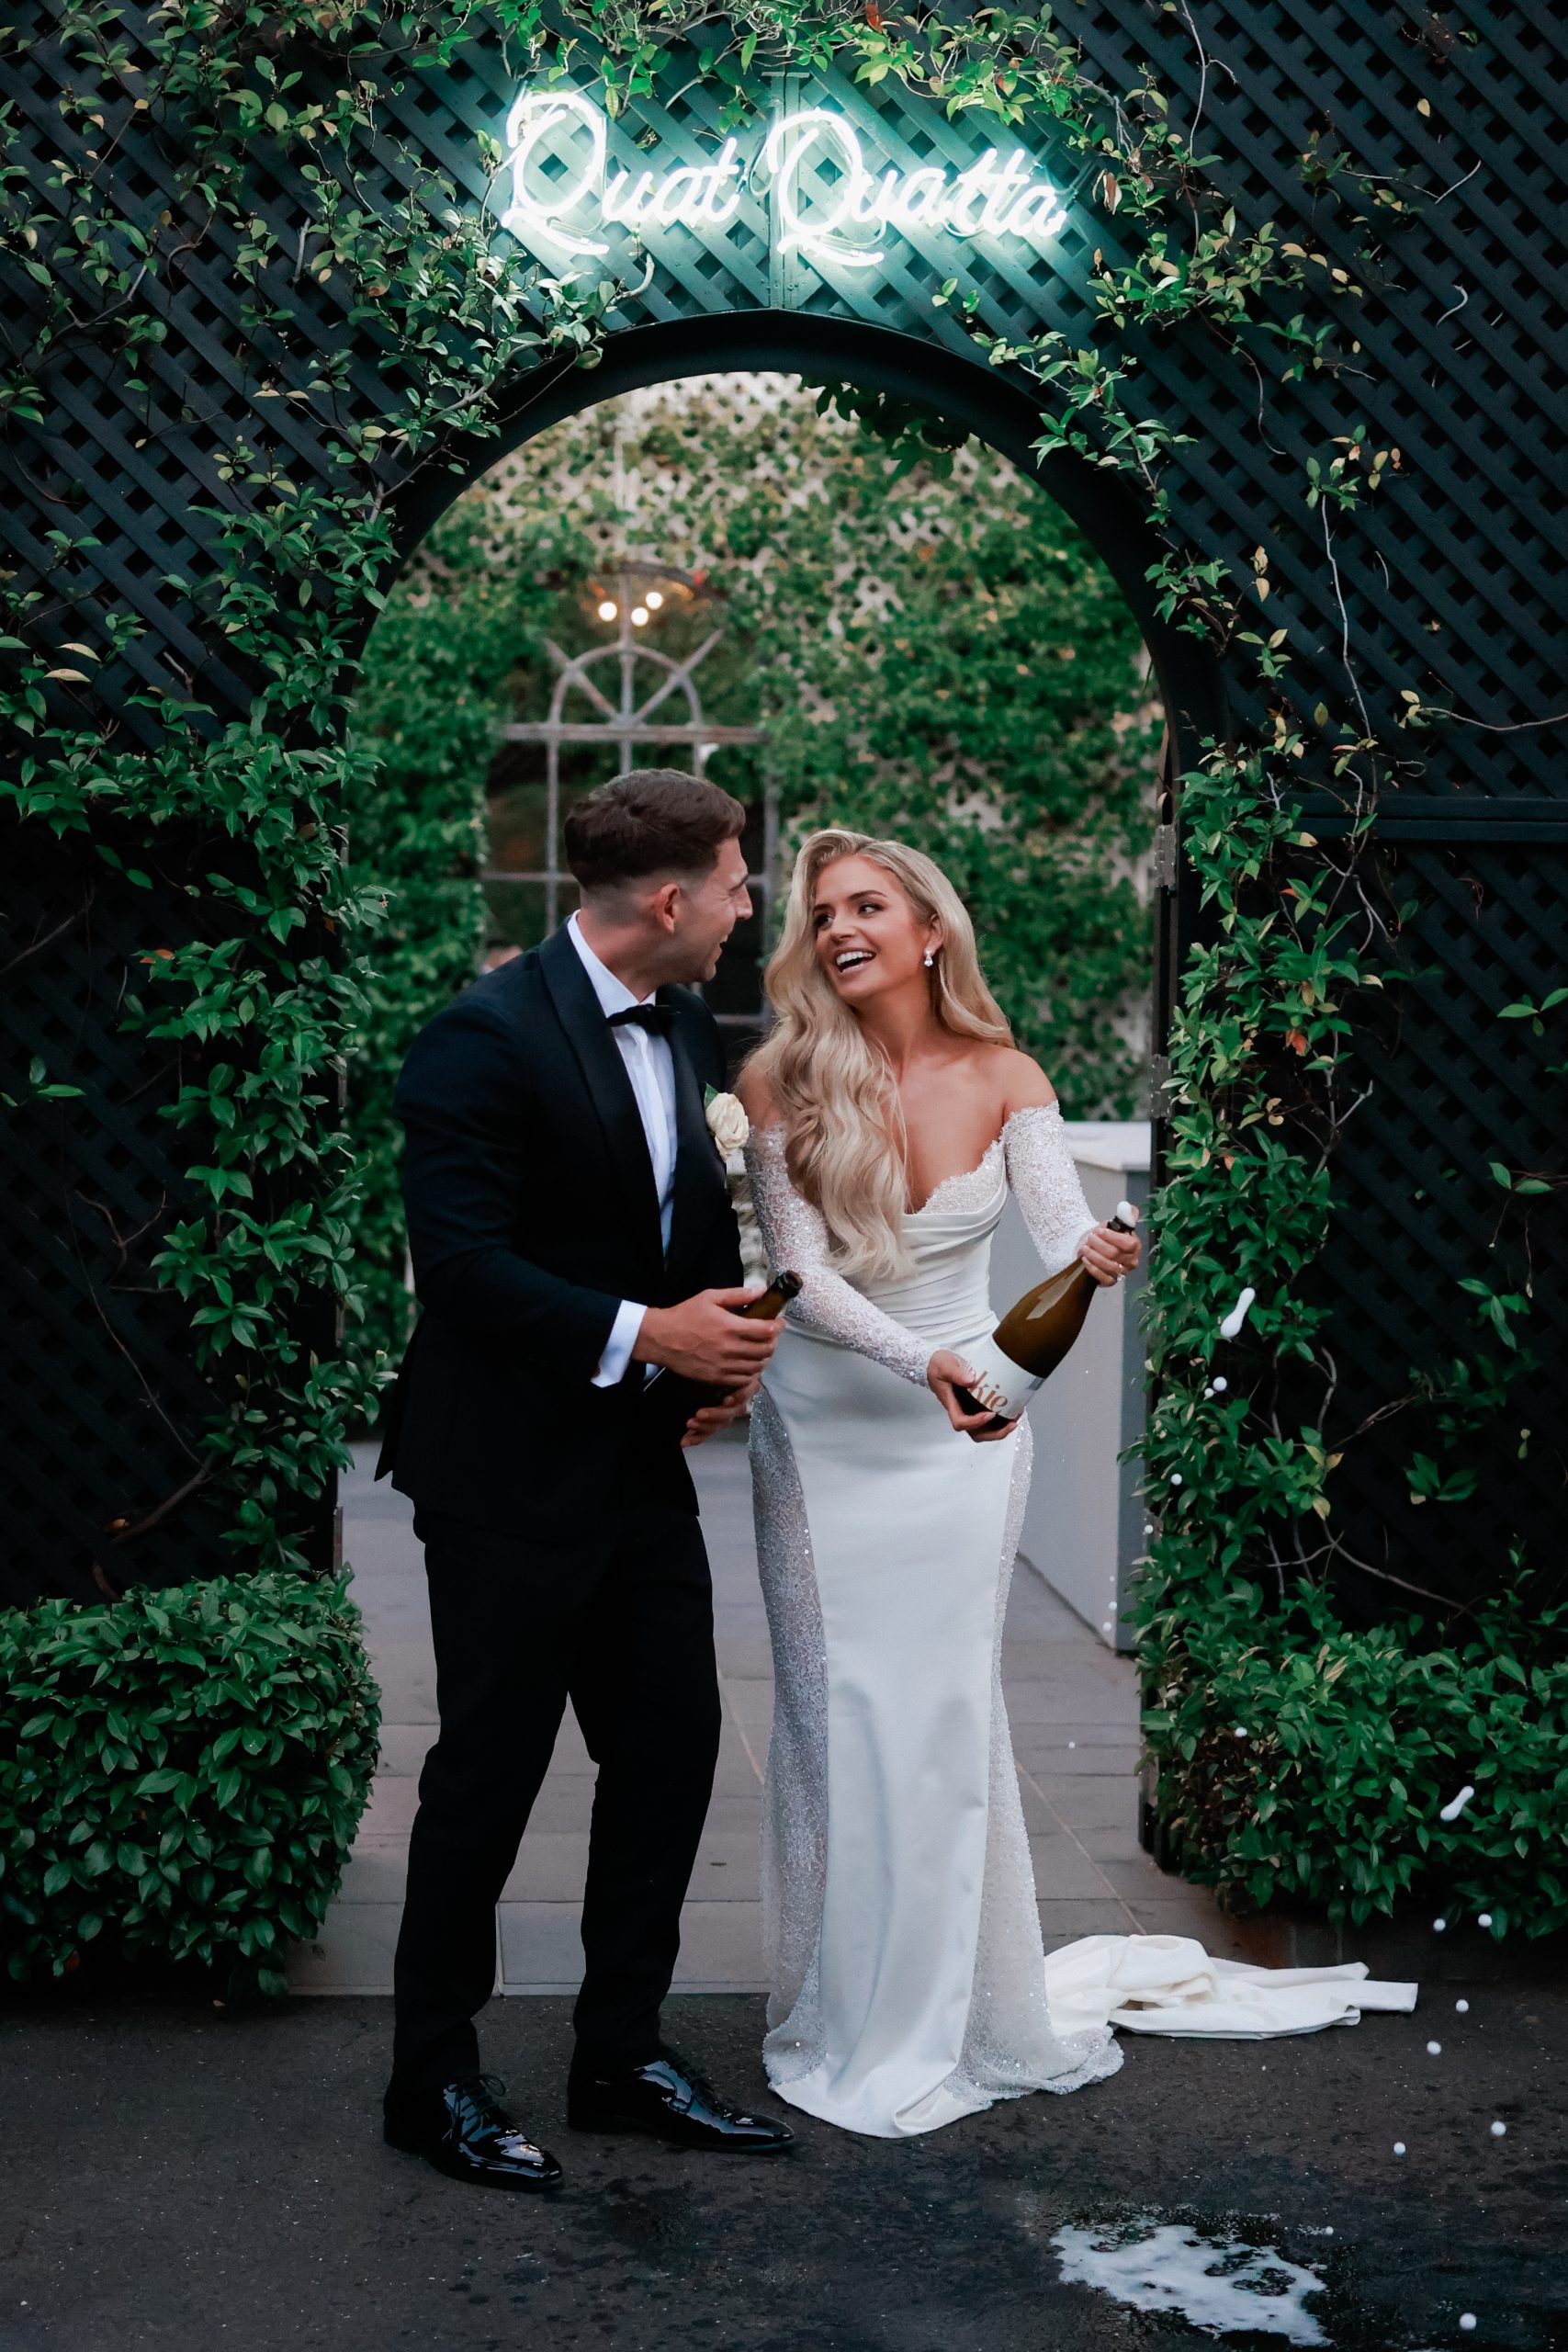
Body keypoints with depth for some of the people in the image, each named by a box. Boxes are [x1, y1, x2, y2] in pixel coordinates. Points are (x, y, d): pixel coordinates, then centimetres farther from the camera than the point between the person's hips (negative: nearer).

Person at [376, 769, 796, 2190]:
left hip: (643, 1462, 8)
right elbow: (458, 1259, -21)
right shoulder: (488, 1035, -17)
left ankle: (624, 2055, 26)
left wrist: (724, 1349, 1)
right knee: (488, 1771, 3)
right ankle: (433, 2080, 20)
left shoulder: (687, 1029, 9)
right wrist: (642, 1336, -22)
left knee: (672, 1750, 11)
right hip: (510, 1474, -8)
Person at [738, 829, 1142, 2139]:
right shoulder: (781, 1084, -10)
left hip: (968, 1420, 2)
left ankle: (966, 2012, 21)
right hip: (830, 1427, -1)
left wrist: (1098, 1254, -42)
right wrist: (922, 1362, -32)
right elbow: (803, 1273, -17)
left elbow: (1061, 1220, -18)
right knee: (845, 1713, 1)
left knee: (954, 1707, 7)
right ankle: (858, 2032, 14)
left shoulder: (1004, 1079, -5)